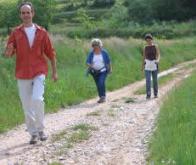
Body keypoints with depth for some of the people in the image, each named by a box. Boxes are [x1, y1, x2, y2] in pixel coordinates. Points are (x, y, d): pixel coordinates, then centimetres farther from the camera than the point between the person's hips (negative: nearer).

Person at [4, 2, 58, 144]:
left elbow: (50, 52, 9)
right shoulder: (16, 33, 4)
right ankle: (33, 133, 15)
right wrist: (9, 51, -23)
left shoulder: (42, 32, 4)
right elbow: (8, 54, 2)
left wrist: (54, 71, 8)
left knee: (37, 99, -19)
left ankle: (40, 129, -1)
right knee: (26, 105, 3)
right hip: (22, 74, 2)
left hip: (39, 72, -1)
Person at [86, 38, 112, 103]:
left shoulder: (104, 52, -7)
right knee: (98, 85, 8)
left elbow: (108, 61, 4)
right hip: (94, 72, 3)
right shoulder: (91, 53, -6)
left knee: (101, 83, -21)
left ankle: (103, 97, -12)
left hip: (103, 71, -3)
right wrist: (90, 65, -25)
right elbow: (87, 62, -4)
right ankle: (102, 98, 23)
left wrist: (110, 69, 11)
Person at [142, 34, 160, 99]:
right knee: (148, 80, -10)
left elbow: (158, 55, -7)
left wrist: (158, 60, -28)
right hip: (147, 65, 0)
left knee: (155, 79, 8)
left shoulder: (155, 46, -2)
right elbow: (144, 57, 10)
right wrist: (142, 65, 11)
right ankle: (148, 95, -10)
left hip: (154, 64, 0)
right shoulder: (145, 48, 3)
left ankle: (155, 94, 23)